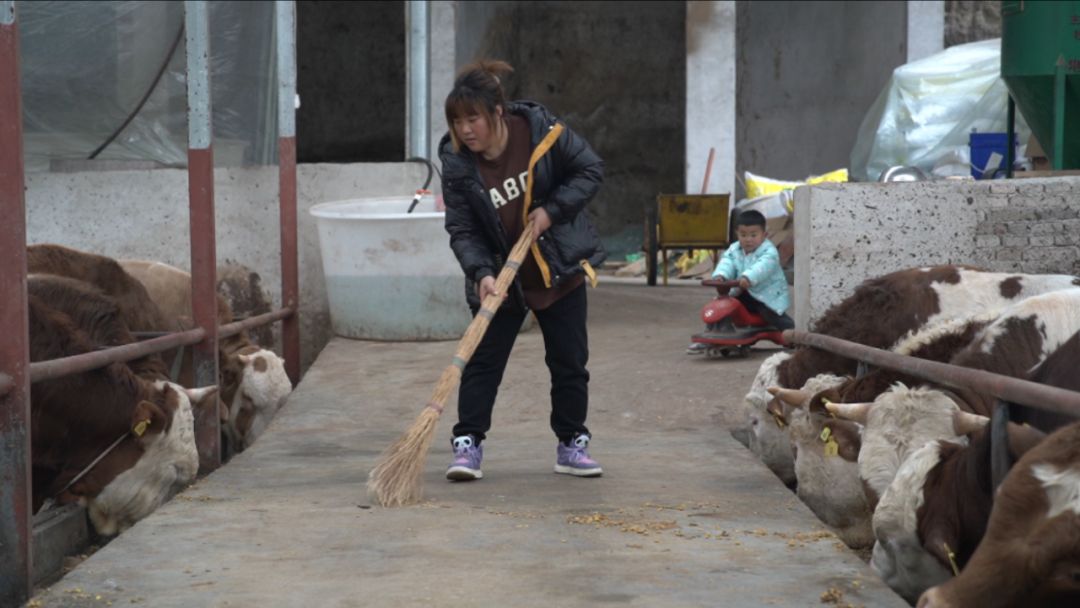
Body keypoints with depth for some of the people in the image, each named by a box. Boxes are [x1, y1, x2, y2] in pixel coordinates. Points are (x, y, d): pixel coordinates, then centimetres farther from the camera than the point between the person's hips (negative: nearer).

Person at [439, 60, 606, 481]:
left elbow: (590, 170, -7)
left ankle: (571, 445, 20)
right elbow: (462, 230, -12)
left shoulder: (541, 131, -16)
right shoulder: (457, 164, -15)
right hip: (500, 278, 0)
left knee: (569, 361, 7)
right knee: (483, 360, -3)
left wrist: (552, 210, -18)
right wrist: (481, 273, -27)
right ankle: (467, 445, 5)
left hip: (560, 268, 0)